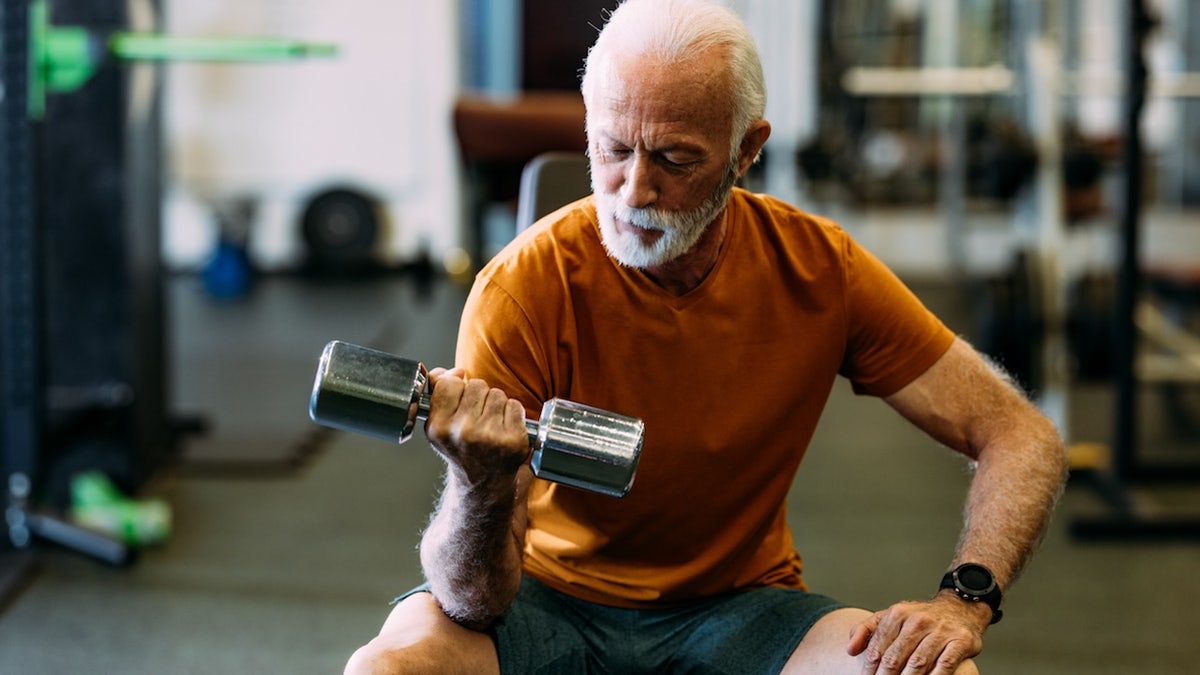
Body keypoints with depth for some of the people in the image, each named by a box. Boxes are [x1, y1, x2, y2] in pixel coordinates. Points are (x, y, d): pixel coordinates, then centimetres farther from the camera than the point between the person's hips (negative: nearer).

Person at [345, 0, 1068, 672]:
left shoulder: (819, 267, -11)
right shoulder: (523, 287, -19)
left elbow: (1022, 437, -5)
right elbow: (475, 602, -21)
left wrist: (964, 598, -24)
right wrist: (484, 490, -45)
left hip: (739, 605, 1)